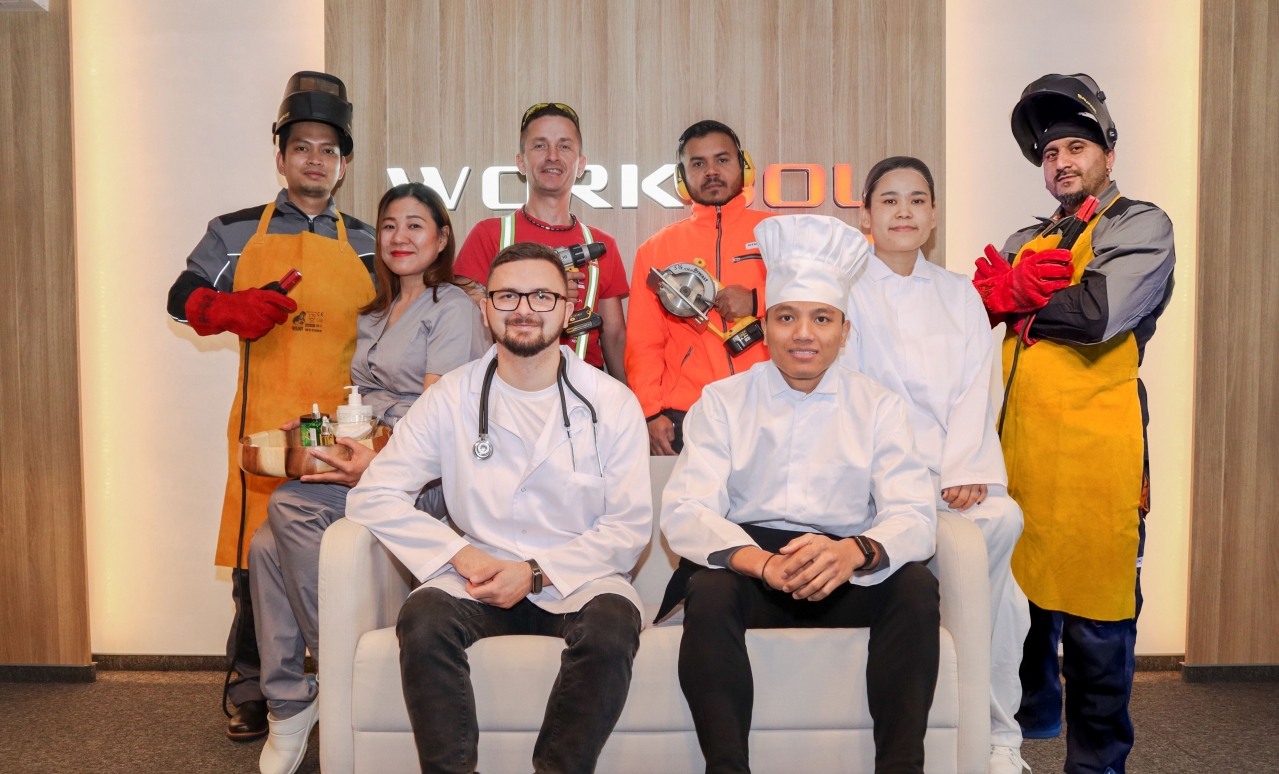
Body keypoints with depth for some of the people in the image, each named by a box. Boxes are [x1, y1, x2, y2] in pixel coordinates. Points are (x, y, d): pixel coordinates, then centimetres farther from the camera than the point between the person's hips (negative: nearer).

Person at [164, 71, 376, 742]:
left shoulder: (365, 245, 14)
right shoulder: (236, 234, 12)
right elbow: (181, 299, 14)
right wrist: (231, 309, -5)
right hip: (264, 423, 0)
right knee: (255, 557, 1)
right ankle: (250, 692, 17)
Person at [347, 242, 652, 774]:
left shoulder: (612, 403, 1)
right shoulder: (452, 397, 2)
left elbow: (630, 525, 0)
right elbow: (373, 496, -1)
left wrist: (537, 572, -11)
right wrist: (461, 555, -13)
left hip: (577, 579, 0)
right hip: (480, 581, 1)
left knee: (612, 625, -32)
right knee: (423, 616, -29)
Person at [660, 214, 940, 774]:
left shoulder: (878, 408, 7)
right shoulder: (721, 402, 5)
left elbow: (914, 516, -5)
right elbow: (684, 512, -8)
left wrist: (852, 552, -29)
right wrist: (763, 562, -28)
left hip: (847, 581, 1)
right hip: (746, 567, -1)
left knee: (916, 585, -26)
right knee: (708, 591, -32)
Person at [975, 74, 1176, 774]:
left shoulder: (1142, 226, 1)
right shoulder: (1028, 241, 20)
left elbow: (1096, 314, -17)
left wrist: (1017, 293, -2)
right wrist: (1010, 284, -15)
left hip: (1094, 447, -6)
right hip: (1022, 442, 6)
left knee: (1095, 621, -1)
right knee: (1020, 589, 16)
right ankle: (1033, 711, 38)